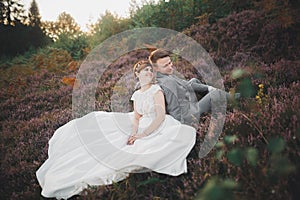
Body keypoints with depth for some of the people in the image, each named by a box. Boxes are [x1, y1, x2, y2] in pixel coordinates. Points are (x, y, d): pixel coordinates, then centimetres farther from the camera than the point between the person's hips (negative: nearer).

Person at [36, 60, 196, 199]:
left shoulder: (156, 90, -6)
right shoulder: (136, 95, 12)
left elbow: (161, 116, -16)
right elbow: (136, 118, 5)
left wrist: (141, 135, -20)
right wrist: (133, 133, -16)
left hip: (159, 129, -5)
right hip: (142, 129, 6)